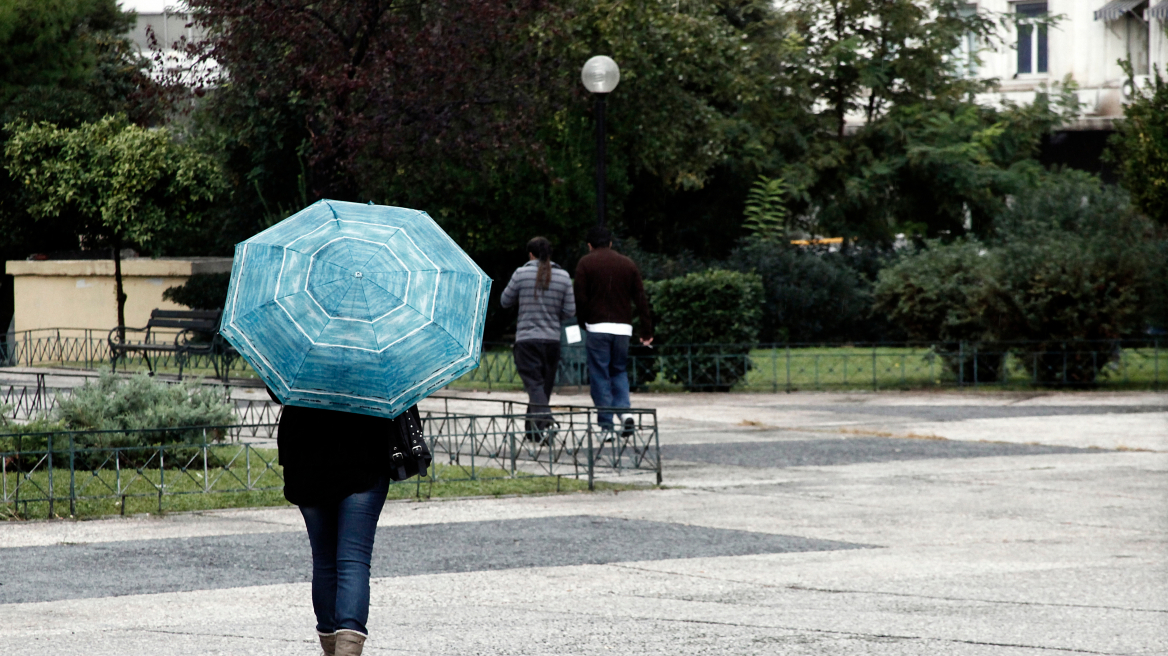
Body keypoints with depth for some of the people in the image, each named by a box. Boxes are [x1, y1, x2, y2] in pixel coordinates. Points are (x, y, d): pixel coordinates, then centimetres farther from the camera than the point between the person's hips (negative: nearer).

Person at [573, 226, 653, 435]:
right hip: (623, 327, 3)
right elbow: (641, 299, 9)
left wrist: (582, 324, 8)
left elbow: (581, 298, -5)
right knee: (619, 371, 16)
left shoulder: (586, 263, 2)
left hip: (597, 326, -3)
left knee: (600, 377, 1)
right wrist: (647, 331, 10)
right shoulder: (628, 264, 12)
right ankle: (625, 412, -6)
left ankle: (606, 426, -3)